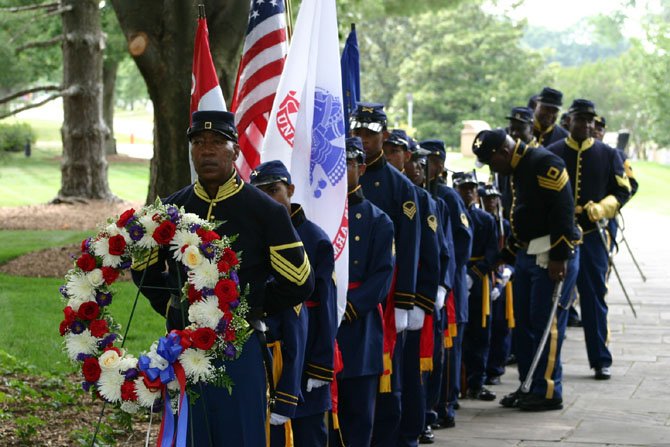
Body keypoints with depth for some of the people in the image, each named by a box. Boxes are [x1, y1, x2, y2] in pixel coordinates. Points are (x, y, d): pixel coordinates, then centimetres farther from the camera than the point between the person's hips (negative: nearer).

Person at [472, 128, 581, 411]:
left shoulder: (545, 164, -15)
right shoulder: (518, 170, 16)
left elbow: (563, 210, -21)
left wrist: (559, 257, -23)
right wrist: (506, 257, 22)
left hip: (553, 257, -10)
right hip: (527, 255, 10)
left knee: (546, 323, -7)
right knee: (523, 323, 11)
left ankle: (548, 392, 0)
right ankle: (528, 387, 19)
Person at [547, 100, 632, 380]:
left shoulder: (609, 155, 6)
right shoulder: (551, 154, 4)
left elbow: (623, 191, 5)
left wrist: (599, 209, -12)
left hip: (593, 237, 0)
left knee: (595, 299, 3)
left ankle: (601, 360, 9)